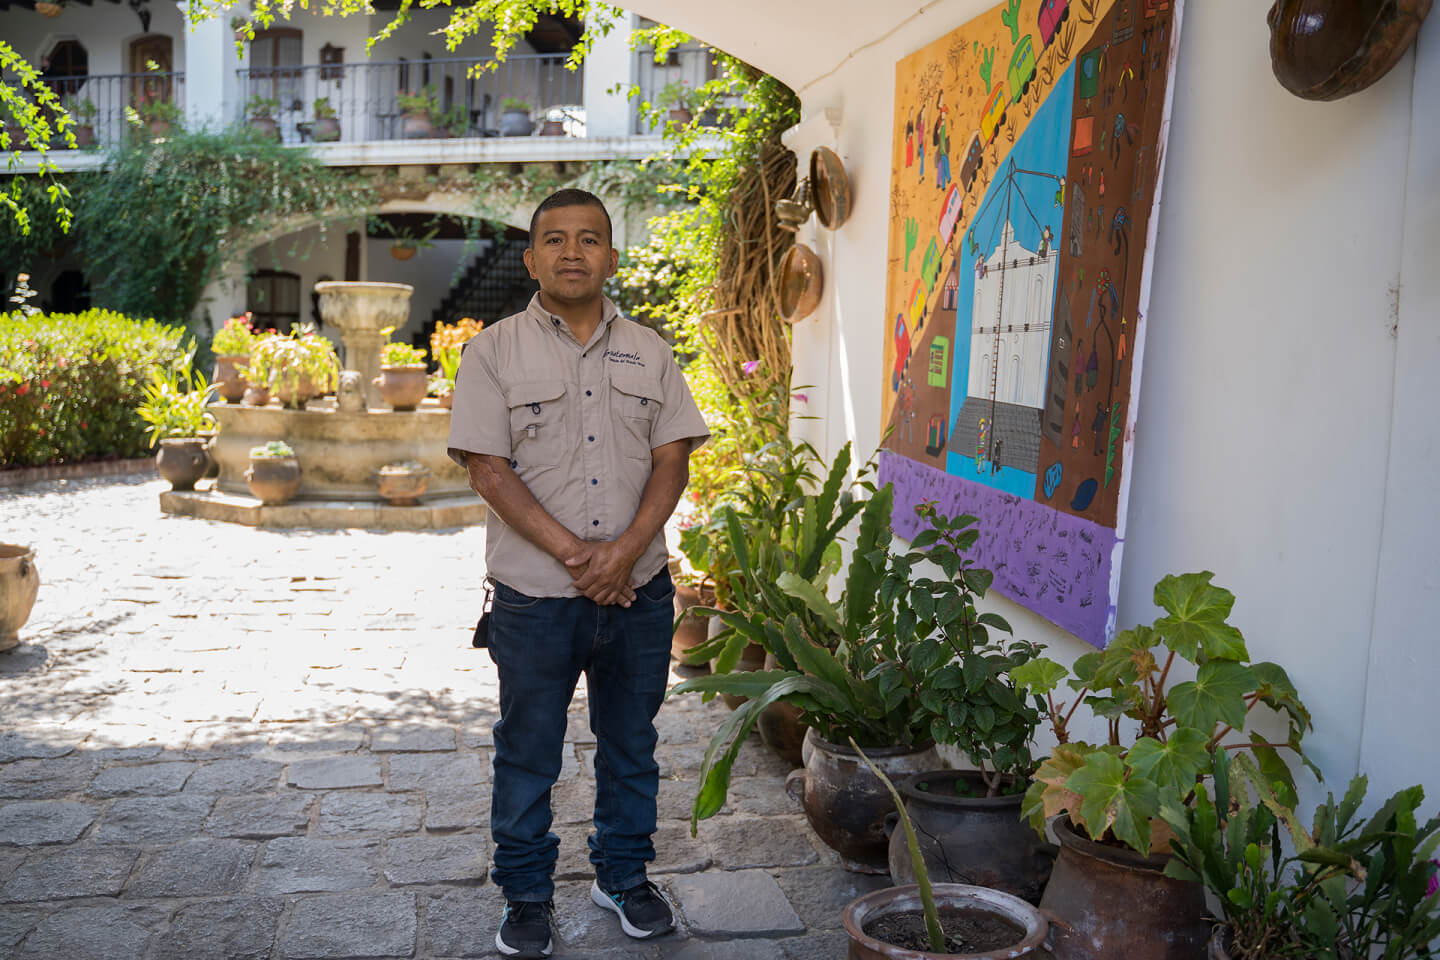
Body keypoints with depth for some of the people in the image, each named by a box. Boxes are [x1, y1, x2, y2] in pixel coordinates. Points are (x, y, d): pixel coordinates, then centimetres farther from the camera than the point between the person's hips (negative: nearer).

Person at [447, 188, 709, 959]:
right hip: (535, 596, -2)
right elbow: (488, 468, -9)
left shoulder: (647, 351, 6)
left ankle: (624, 875, 35)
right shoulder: (495, 352, -3)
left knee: (631, 744, 16)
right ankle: (526, 895, 29)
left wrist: (626, 549, -13)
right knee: (527, 752, 10)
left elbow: (673, 459, 2)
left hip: (638, 588, 3)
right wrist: (573, 552, -16)